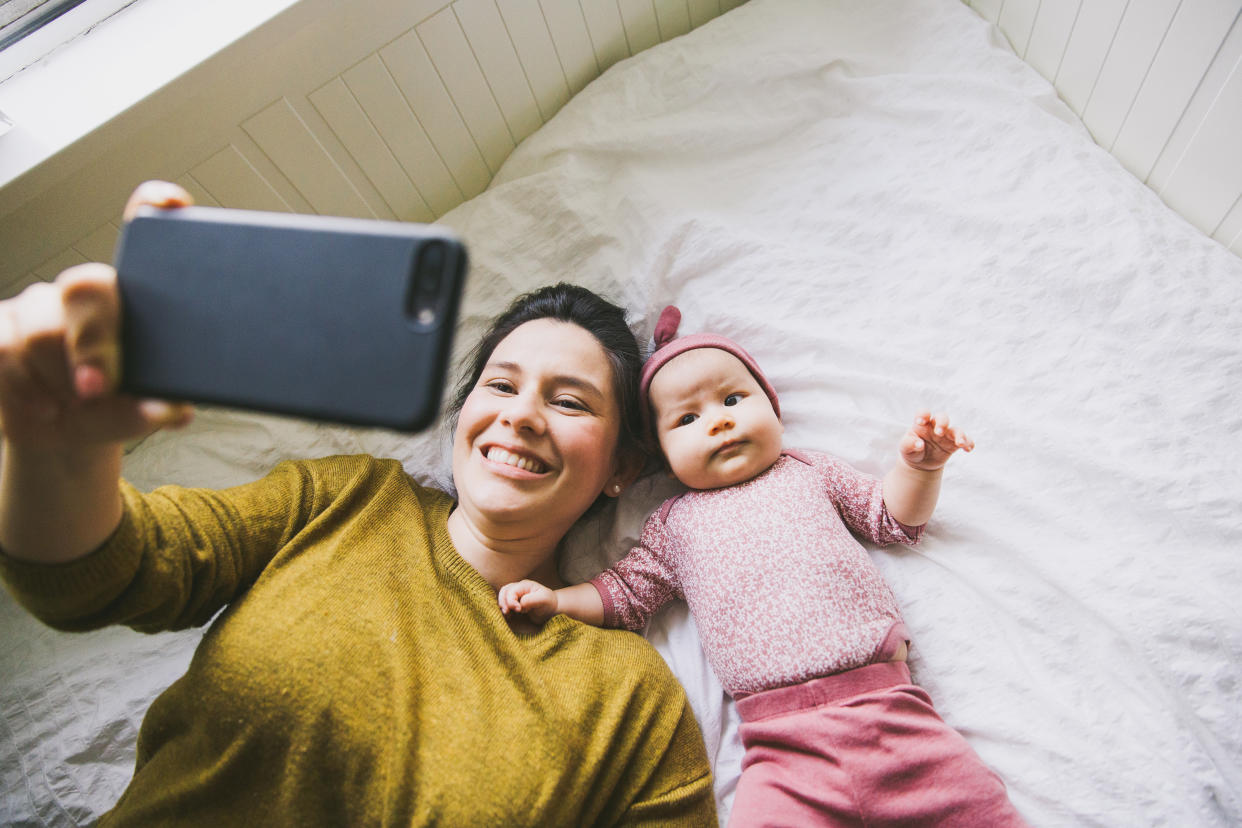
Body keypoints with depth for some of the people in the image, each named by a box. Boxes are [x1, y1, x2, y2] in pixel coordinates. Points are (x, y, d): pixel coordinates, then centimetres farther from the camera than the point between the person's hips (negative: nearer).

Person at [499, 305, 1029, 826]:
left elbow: (893, 518, 23)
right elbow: (626, 593, 19)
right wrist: (553, 599, 6)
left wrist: (918, 467, 5)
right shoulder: (675, 521, 15)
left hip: (890, 708, 1)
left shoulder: (810, 473, 17)